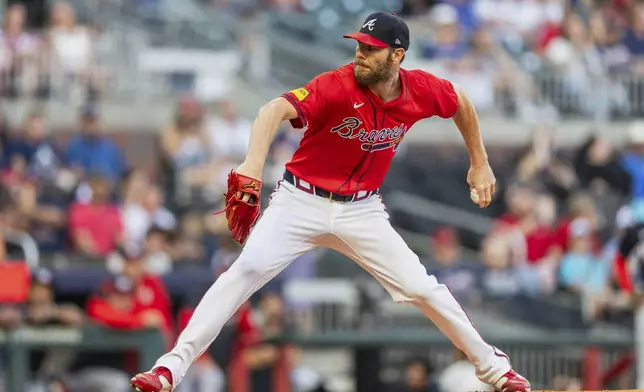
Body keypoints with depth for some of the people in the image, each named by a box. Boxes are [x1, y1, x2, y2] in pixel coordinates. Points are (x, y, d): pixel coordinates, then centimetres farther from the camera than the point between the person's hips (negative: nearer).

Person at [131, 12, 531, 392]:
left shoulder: (420, 90, -9)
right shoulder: (337, 86, -23)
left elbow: (462, 102, 14)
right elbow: (275, 110, -39)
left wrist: (480, 164, 16)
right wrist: (253, 166, -55)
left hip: (362, 211, 3)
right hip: (302, 201, -3)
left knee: (422, 288, -1)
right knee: (249, 268, -22)